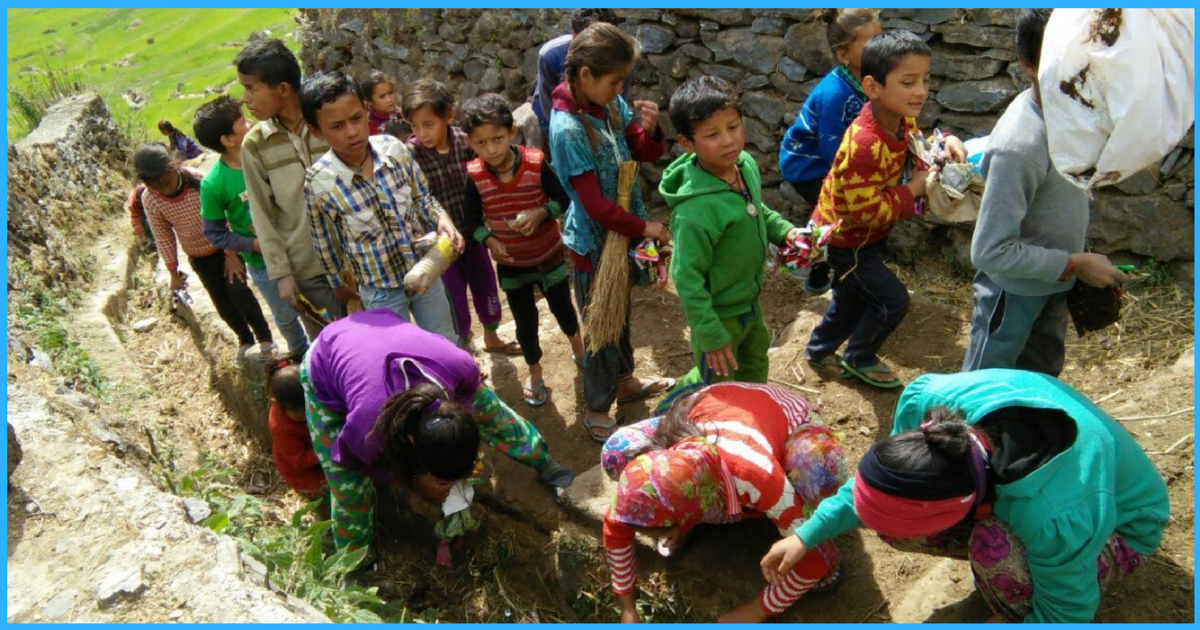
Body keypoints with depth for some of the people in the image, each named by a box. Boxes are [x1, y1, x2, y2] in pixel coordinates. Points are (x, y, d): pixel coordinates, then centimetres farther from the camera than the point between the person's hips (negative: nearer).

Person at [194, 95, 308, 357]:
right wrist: (255, 244, -18)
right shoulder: (213, 184, -20)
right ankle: (300, 351, 48)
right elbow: (213, 232, -9)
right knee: (286, 317, 19)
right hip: (264, 264, -2)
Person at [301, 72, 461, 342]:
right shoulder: (319, 183, -21)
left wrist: (441, 219, -17)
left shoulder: (393, 148, -13)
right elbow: (326, 244, -6)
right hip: (381, 291, -3)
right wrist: (342, 285, 6)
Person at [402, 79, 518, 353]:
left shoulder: (464, 141, -11)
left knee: (485, 282, 19)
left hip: (470, 229, 4)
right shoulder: (410, 154, -19)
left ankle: (491, 337, 44)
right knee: (455, 294, 8)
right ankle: (463, 349, 31)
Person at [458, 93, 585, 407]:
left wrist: (540, 213, -28)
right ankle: (535, 373, 39)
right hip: (511, 263, 1)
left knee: (563, 308, 19)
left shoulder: (536, 163, -21)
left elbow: (563, 199, -10)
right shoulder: (474, 176, -16)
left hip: (549, 255, -1)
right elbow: (471, 220, -5)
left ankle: (577, 344, 52)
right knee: (525, 323, 14)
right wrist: (489, 240, -22)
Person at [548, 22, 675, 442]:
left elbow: (646, 154, 5)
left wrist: (650, 128, -17)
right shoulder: (568, 129, -27)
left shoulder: (612, 104, -7)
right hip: (594, 242, -7)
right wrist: (644, 228, -16)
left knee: (620, 313, 24)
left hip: (622, 230, 7)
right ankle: (596, 412, 26)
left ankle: (624, 381, 46)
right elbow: (596, 207, -26)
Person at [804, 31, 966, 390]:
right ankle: (860, 359, 22)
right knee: (892, 299, -2)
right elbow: (868, 211, -32)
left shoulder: (902, 120, -8)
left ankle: (819, 352, 46)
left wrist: (944, 142, -4)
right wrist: (914, 189, -25)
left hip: (861, 236, 9)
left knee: (852, 299, 24)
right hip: (843, 241, -9)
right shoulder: (864, 145, -36)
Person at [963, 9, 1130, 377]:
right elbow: (991, 251, -32)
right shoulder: (1019, 145, -33)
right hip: (1016, 288, -8)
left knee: (1041, 375, 27)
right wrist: (1074, 264, -23)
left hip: (1055, 279, 8)